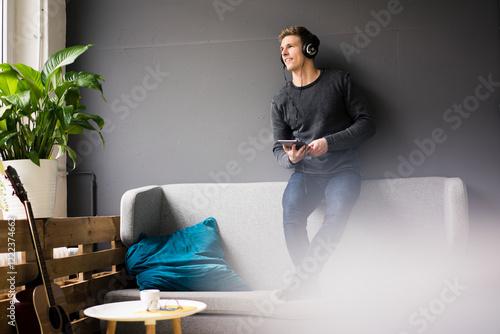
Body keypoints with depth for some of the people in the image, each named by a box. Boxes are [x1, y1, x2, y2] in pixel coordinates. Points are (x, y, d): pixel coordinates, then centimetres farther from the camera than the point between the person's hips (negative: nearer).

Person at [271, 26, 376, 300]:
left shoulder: (339, 81, 6)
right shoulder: (281, 100, 13)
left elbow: (367, 123, 2)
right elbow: (278, 149, 14)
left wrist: (328, 142, -11)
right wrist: (289, 157, -11)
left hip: (342, 168, -2)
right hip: (305, 172, 2)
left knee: (337, 214, -33)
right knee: (291, 218, -29)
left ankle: (300, 280, -24)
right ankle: (310, 287, -17)